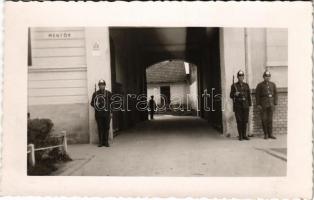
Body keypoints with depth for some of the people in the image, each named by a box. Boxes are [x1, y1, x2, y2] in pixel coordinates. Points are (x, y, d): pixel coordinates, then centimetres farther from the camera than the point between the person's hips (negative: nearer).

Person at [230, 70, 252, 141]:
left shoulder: (246, 85, 9)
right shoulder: (234, 85, 1)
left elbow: (249, 95, 10)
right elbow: (231, 96, 2)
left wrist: (249, 105, 5)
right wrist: (235, 94, -20)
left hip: (245, 105, 3)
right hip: (237, 105, -2)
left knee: (245, 121, 4)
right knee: (239, 121, -1)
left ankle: (244, 135, 14)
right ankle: (240, 136, 8)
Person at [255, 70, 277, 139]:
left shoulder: (273, 84, 9)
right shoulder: (260, 85, 0)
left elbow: (275, 94, 9)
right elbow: (257, 95, -2)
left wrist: (275, 104, 2)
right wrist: (258, 105, -7)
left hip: (271, 104, 2)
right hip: (263, 105, -2)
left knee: (270, 119, 3)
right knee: (264, 119, 0)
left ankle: (270, 134, 9)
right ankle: (266, 134, 10)